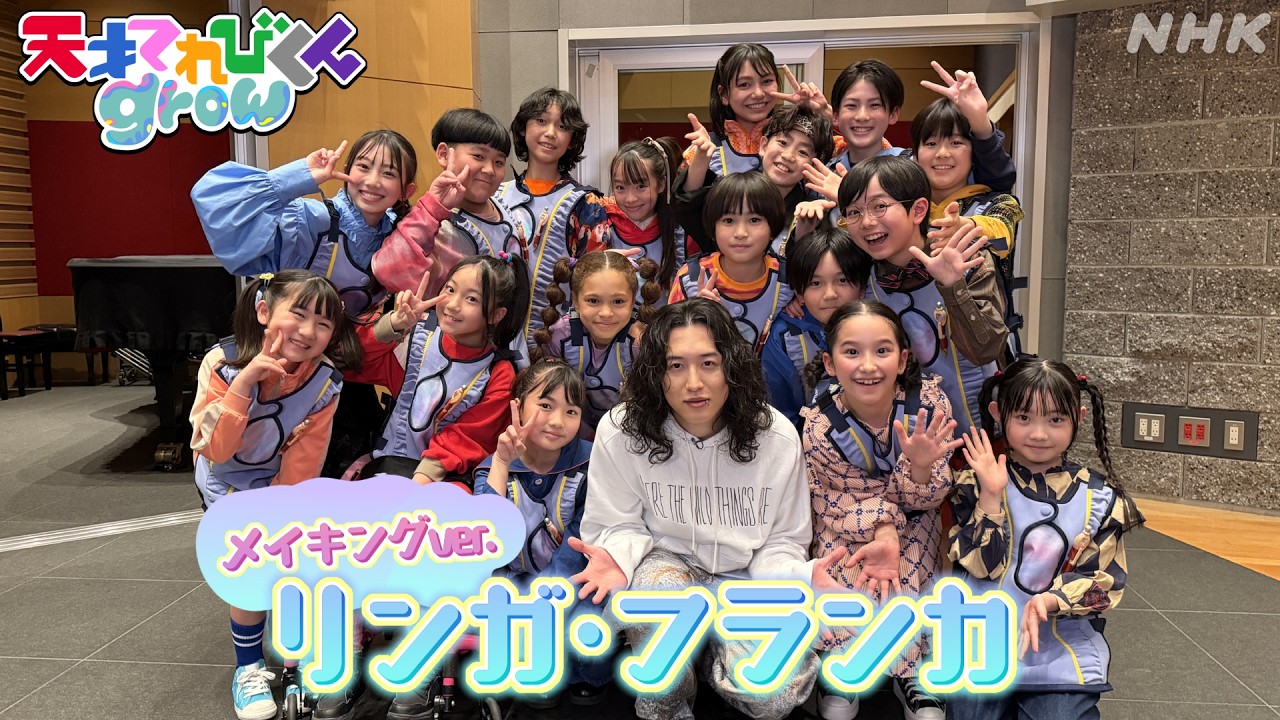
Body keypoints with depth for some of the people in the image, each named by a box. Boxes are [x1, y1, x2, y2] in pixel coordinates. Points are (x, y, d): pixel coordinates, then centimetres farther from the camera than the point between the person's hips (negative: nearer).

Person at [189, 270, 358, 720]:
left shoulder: (325, 381, -23)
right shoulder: (223, 363, -27)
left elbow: (301, 466, -17)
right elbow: (211, 449, -33)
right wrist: (243, 383, -44)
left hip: (282, 483, 2)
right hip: (229, 483, -1)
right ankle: (249, 667, 9)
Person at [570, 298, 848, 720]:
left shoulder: (776, 437, -11)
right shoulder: (621, 433, -14)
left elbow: (781, 541, -3)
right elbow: (619, 526, -4)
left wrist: (798, 577, -25)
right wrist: (616, 557, -28)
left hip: (745, 576, 1)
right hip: (664, 560, -1)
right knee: (662, 588, -38)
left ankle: (717, 655, 16)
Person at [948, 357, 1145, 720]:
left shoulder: (1099, 497, 0)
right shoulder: (977, 484, -3)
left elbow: (1104, 581, -2)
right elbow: (978, 566, -11)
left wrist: (1050, 601, -20)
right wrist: (990, 496, -19)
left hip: (1065, 647, 1)